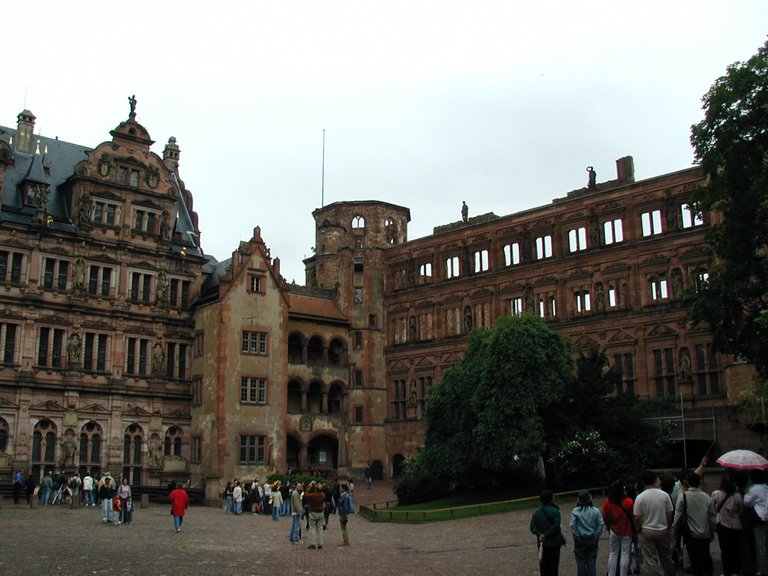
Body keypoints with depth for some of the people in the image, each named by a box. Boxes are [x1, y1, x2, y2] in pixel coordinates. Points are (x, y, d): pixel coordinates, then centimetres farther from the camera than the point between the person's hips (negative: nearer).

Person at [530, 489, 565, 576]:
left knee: (543, 565, 12)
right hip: (554, 543, -4)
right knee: (554, 565, 5)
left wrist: (540, 534, -11)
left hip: (542, 543, 4)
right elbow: (556, 526, -21)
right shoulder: (555, 511, -12)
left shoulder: (536, 512, 4)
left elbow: (532, 527, -4)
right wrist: (546, 535, -14)